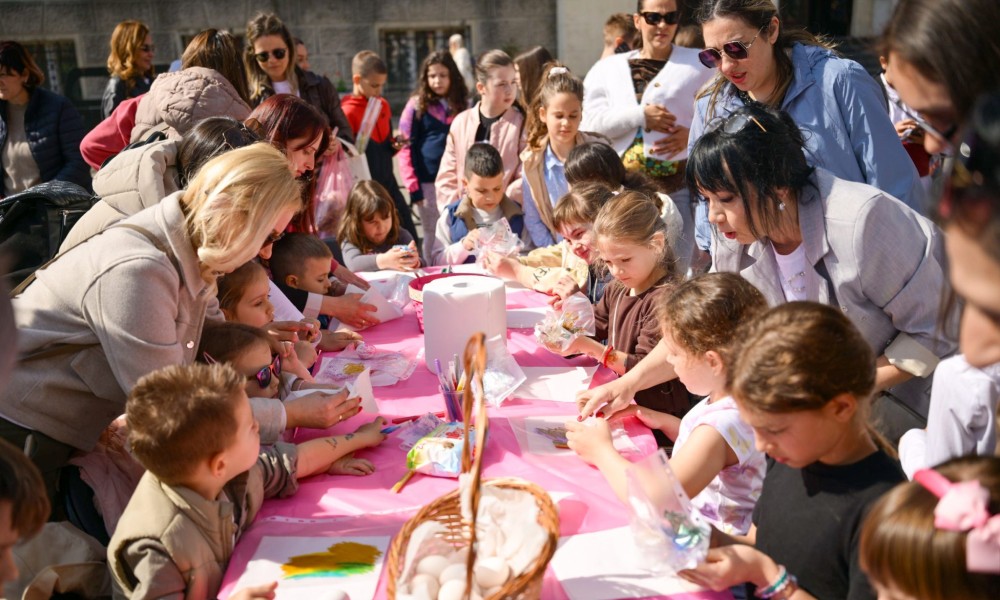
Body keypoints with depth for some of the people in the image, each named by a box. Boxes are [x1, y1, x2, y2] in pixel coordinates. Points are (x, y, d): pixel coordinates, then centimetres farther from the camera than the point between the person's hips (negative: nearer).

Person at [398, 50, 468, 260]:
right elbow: (405, 147, -2)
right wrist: (413, 185, -9)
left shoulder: (461, 105, 10)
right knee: (433, 235, 5)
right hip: (428, 182, -2)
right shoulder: (417, 105, 2)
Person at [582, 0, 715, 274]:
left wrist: (693, 135, -15)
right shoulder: (609, 68, 11)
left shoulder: (698, 64, 5)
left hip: (678, 187, -2)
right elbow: (592, 123, 0)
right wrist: (640, 115, -10)